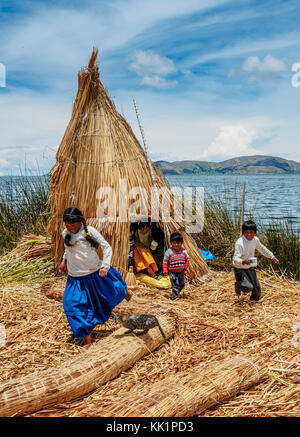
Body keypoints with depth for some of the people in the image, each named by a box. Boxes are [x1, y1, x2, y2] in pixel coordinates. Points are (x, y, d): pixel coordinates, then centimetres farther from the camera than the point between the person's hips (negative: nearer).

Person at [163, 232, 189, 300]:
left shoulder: (184, 251, -2)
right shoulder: (169, 251, -12)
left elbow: (187, 259, 10)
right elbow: (165, 262, -7)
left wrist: (185, 268, 4)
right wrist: (165, 271, -11)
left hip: (181, 272, 5)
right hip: (172, 272, -5)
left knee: (181, 285, 17)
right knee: (175, 285, -9)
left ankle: (176, 293, 39)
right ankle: (174, 297, 1)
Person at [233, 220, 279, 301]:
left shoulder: (255, 240, -5)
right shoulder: (239, 243, -27)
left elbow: (262, 249, 17)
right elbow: (235, 259, -32)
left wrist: (272, 257, 22)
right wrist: (243, 262, -53)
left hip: (250, 268, 7)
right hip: (240, 269, -7)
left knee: (257, 288, 11)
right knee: (248, 287, -26)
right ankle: (237, 285, 8)